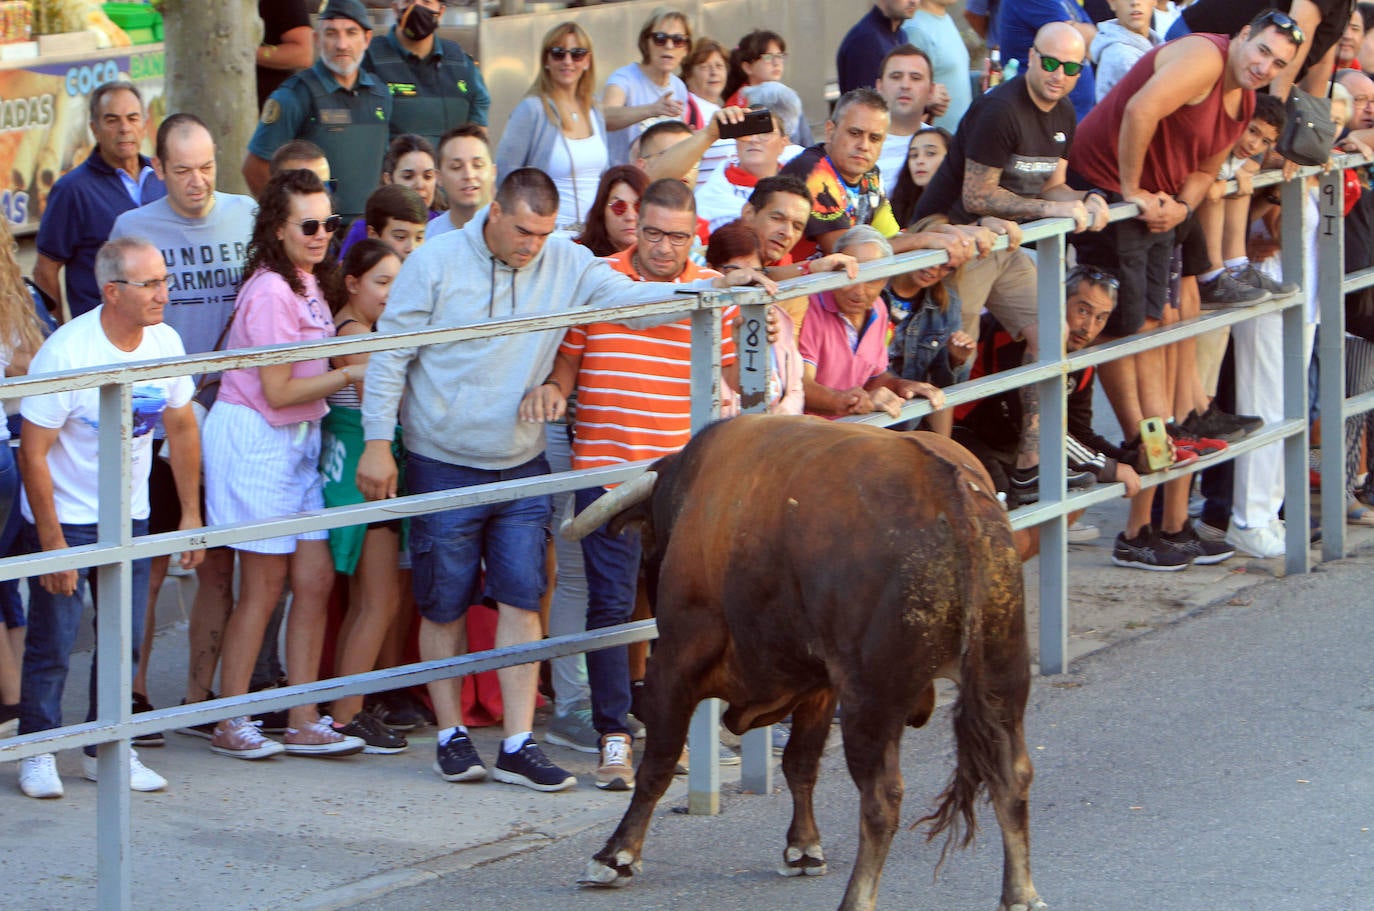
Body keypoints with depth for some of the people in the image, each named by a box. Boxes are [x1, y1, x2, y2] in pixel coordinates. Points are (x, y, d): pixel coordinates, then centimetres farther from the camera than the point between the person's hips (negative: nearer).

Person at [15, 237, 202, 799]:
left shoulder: (165, 343, -6)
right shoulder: (66, 353, -23)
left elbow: (181, 429, 9)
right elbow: (33, 453, -19)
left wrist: (191, 514, 7)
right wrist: (51, 541, -20)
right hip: (64, 519, -5)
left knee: (125, 640, 6)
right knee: (52, 642, -2)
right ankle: (38, 752, 12)